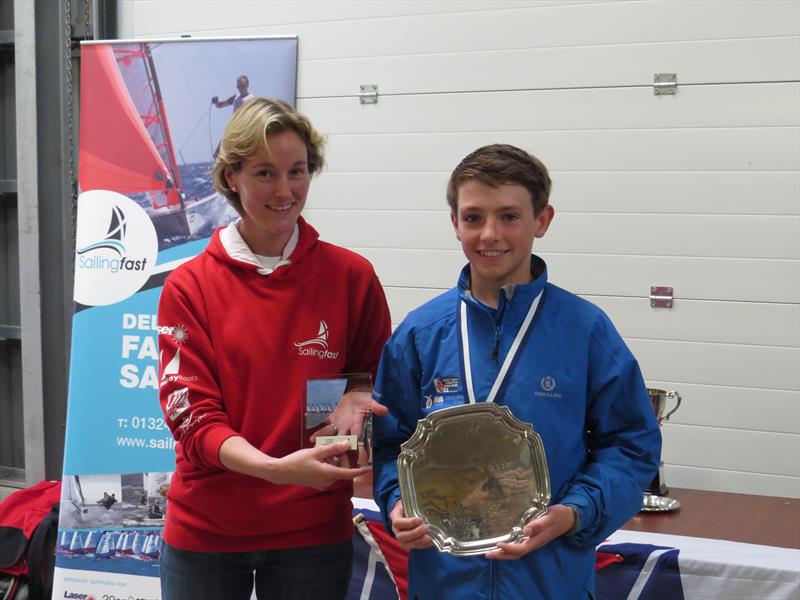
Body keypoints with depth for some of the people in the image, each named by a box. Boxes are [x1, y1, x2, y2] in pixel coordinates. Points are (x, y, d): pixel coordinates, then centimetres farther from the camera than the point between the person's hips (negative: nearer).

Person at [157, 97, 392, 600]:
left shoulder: (352, 276, -3)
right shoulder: (188, 287, -4)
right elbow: (192, 416, -10)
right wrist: (277, 468, -27)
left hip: (314, 530, 0)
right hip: (205, 531, 0)